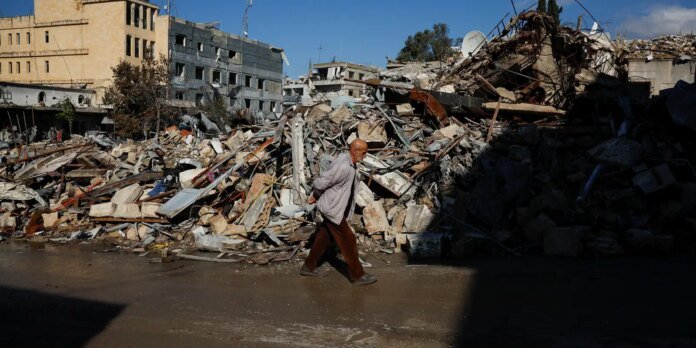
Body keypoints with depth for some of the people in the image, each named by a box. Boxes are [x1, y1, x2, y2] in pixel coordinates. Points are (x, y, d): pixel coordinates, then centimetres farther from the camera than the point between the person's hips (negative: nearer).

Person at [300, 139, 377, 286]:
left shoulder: (350, 164, 3)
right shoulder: (342, 167, -28)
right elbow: (321, 182, -24)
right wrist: (315, 196, -3)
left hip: (339, 208, 10)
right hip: (332, 209, -10)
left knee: (324, 238, 19)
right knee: (348, 241, 0)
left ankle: (308, 267, 33)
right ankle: (357, 275, 12)